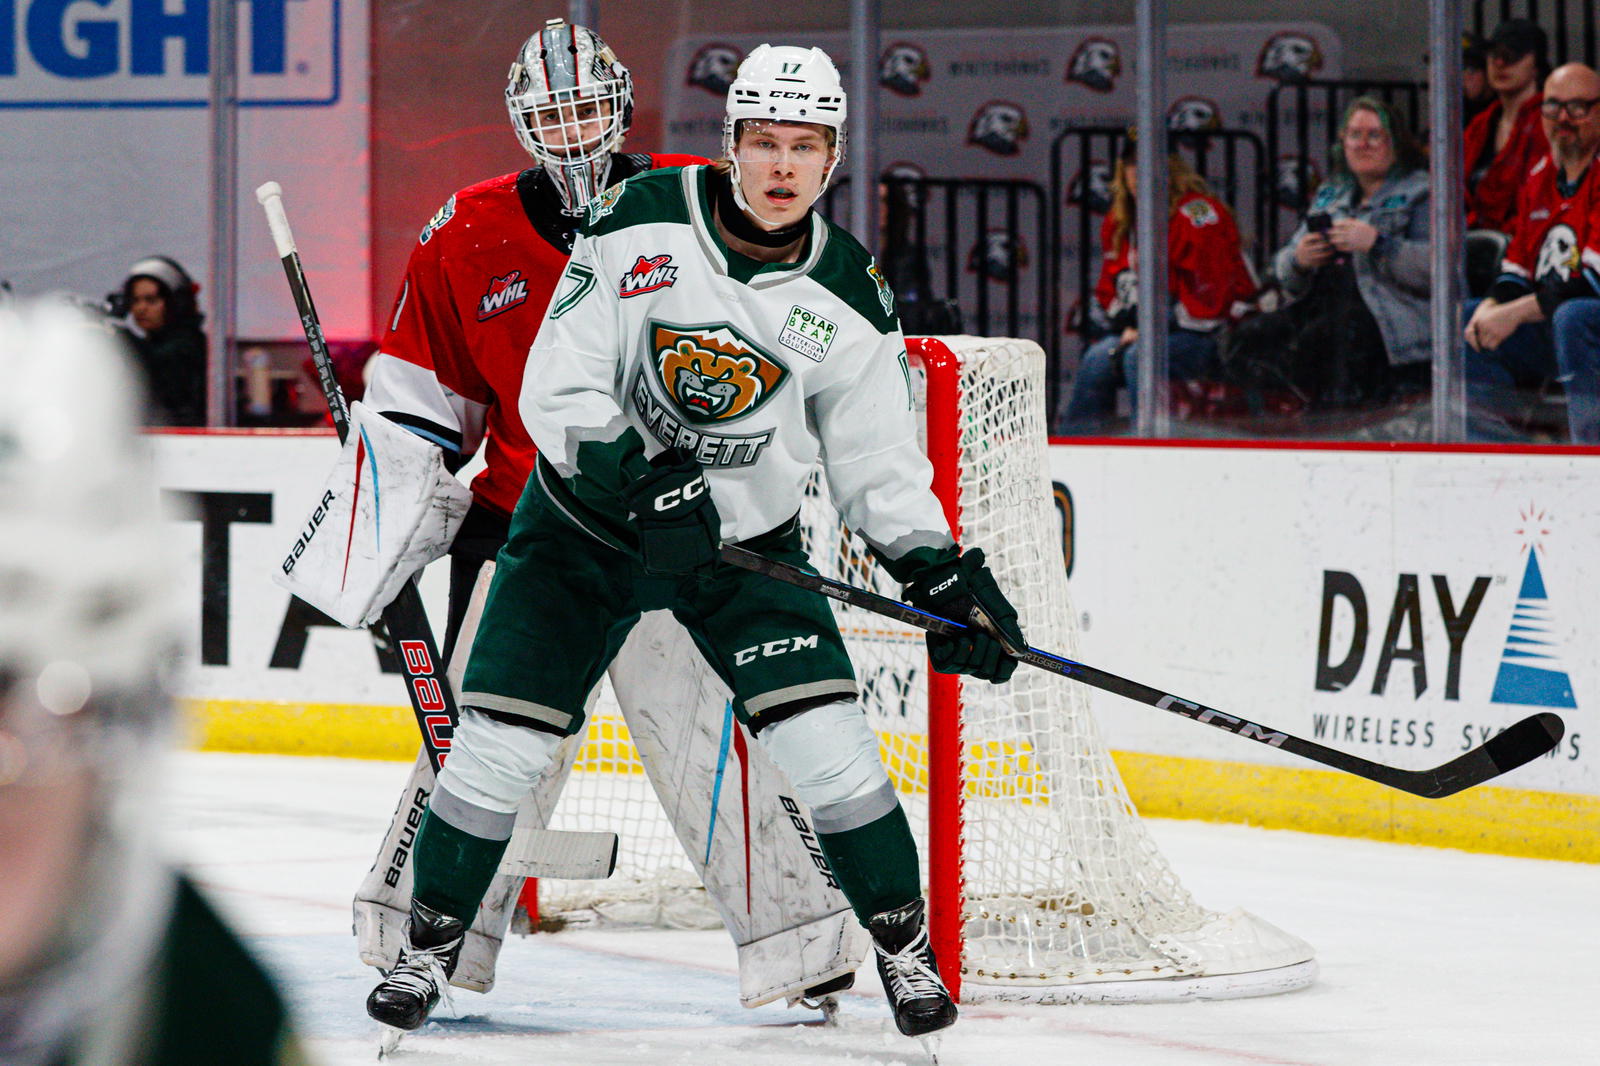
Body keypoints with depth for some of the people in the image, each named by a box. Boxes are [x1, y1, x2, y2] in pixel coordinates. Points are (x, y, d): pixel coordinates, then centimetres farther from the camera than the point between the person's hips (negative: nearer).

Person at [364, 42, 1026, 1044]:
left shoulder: (847, 296, -8)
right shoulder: (641, 223, -16)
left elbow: (877, 461, 0)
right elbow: (559, 388, -16)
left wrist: (943, 577, -10)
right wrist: (635, 482, -30)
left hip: (745, 540, 1)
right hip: (590, 512, -1)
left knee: (826, 739, -11)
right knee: (502, 737, -6)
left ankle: (907, 945, 7)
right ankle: (433, 943, 13)